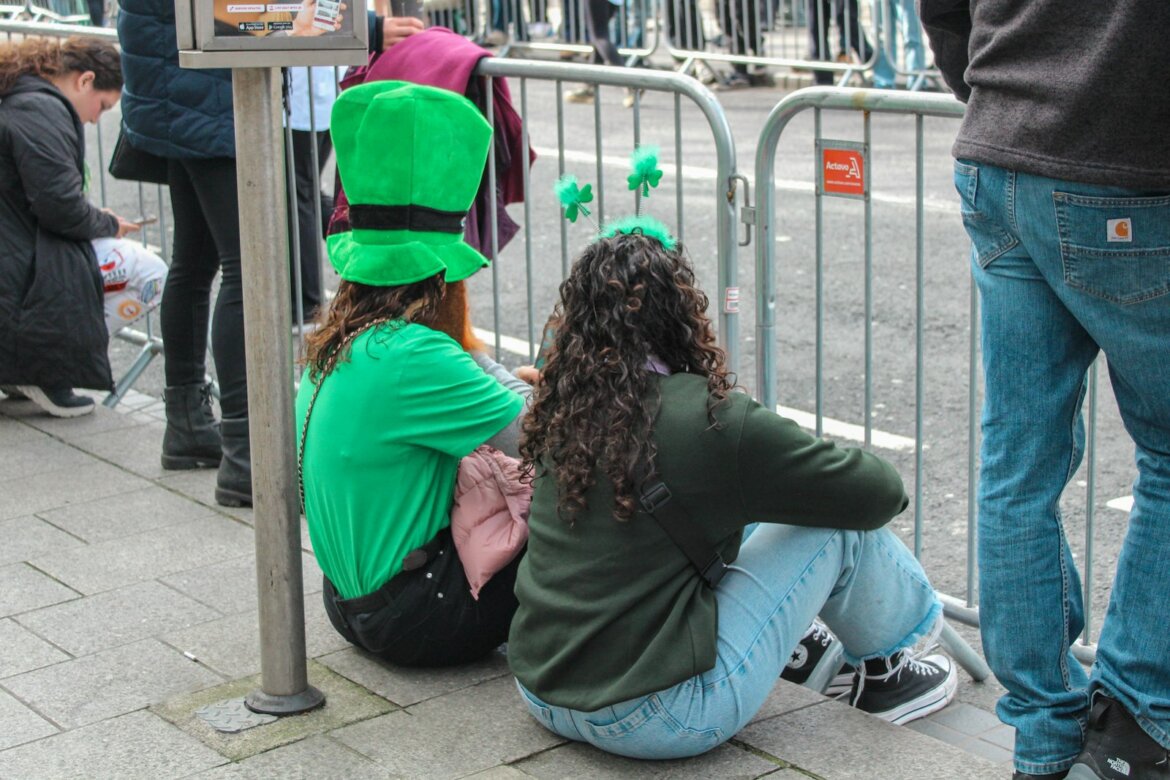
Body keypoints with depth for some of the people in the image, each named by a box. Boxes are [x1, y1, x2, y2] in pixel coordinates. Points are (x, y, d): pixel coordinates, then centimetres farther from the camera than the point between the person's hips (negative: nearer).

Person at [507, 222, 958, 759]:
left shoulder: (561, 409, 1)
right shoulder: (709, 419, -18)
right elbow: (876, 494, -7)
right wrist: (886, 484, 15)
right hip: (653, 719, -7)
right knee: (839, 521, 5)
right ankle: (881, 672, 29)